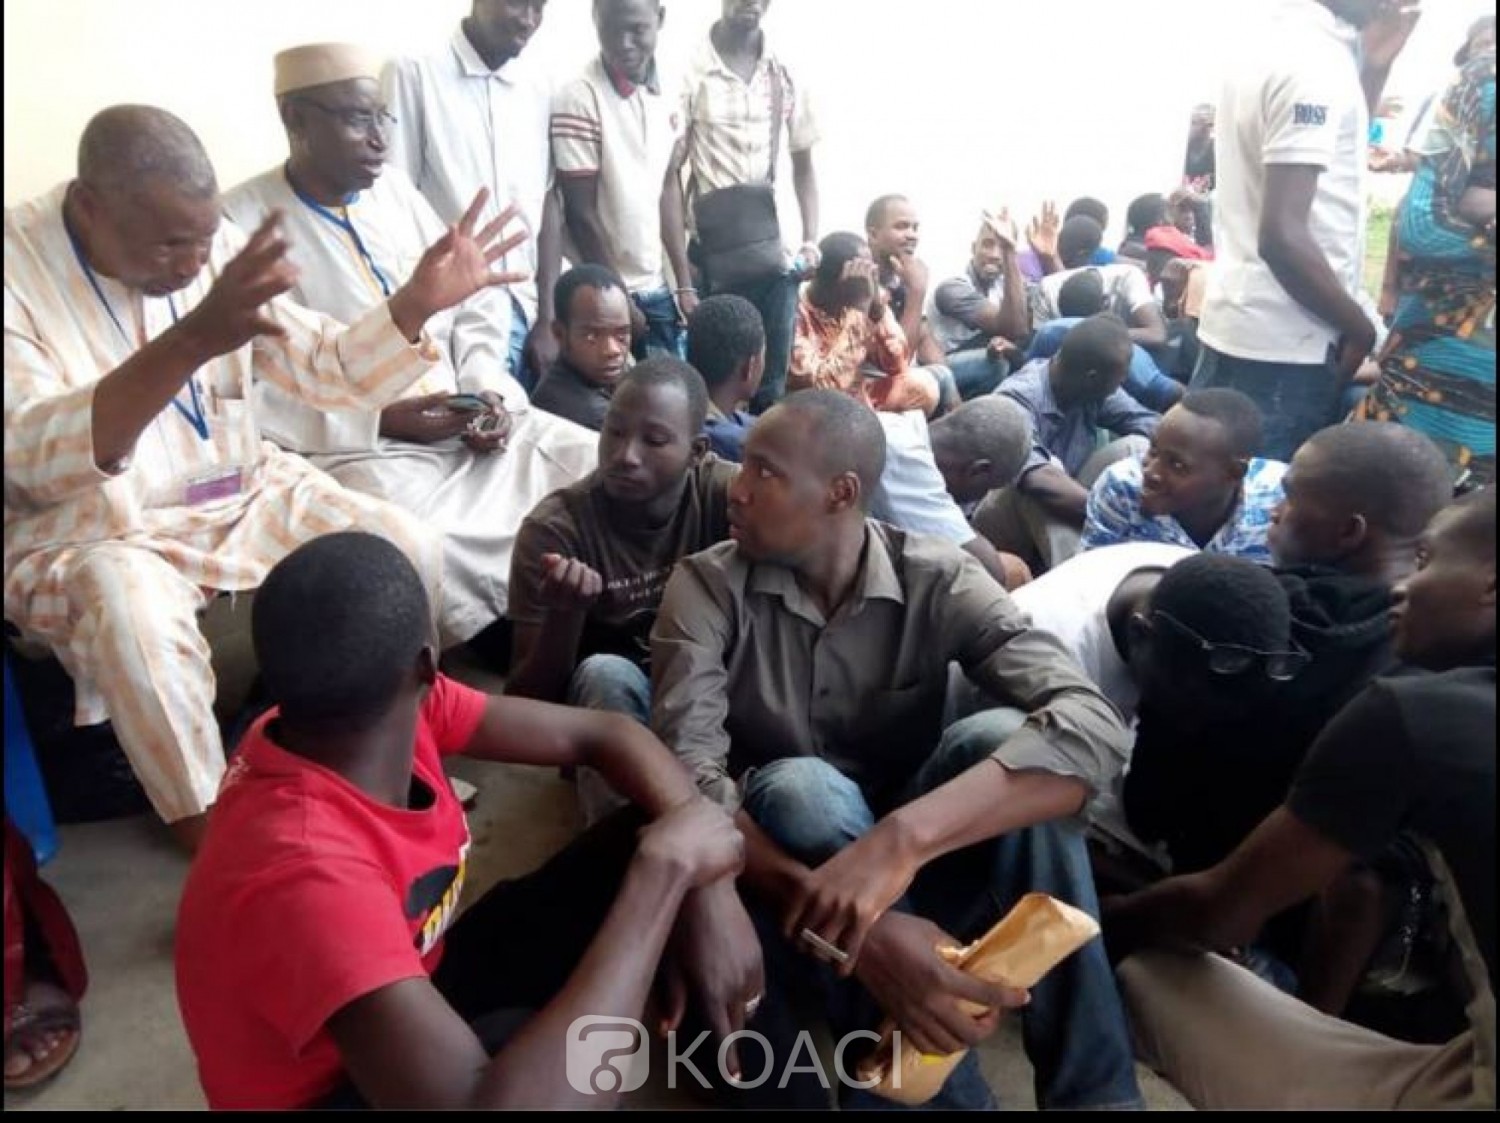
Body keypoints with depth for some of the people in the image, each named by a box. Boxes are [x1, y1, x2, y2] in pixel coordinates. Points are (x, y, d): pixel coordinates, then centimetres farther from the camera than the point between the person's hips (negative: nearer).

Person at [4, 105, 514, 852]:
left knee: (410, 549, -12)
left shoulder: (214, 245, -3)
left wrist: (417, 302, -18)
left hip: (243, 496, 5)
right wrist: (192, 342, -47)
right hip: (88, 528, -4)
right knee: (139, 615, -37)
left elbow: (325, 370, 1)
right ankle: (209, 831, -13)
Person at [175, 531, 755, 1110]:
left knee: (646, 845, -10)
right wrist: (664, 868, -41)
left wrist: (704, 882, -24)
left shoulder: (405, 712, -17)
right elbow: (489, 1103, -47)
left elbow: (604, 734, -8)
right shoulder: (306, 872, -39)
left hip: (414, 981, 7)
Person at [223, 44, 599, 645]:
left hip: (468, 426, 7)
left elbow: (478, 301, 17)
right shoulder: (243, 225, -6)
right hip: (360, 449, -6)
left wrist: (487, 390, -2)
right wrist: (380, 420, -17)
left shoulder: (394, 189, 14)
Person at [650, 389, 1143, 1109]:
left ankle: (1093, 1088, -19)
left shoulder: (939, 582, -13)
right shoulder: (707, 587, -13)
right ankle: (946, 1092, -23)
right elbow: (689, 775, -26)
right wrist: (853, 929, -41)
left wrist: (898, 839, -44)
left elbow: (1092, 727, -28)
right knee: (802, 788, -33)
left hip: (918, 860, 1)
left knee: (1000, 740, -27)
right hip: (781, 868, 0)